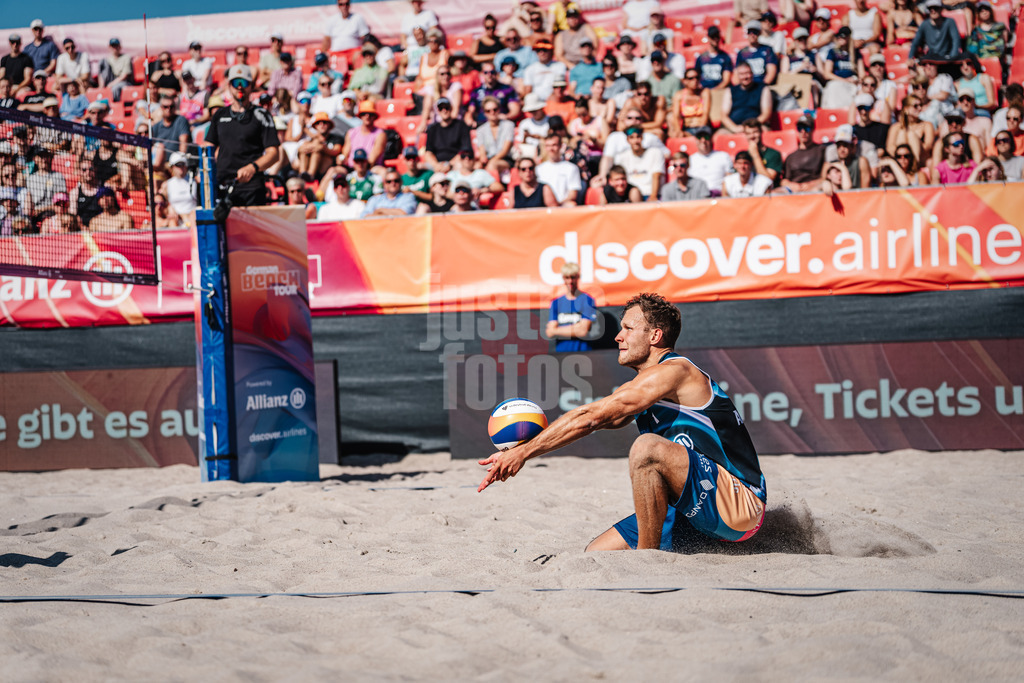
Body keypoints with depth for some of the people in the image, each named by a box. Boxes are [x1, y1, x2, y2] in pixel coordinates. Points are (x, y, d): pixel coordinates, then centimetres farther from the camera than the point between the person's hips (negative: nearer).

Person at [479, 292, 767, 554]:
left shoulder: (673, 371, -13)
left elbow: (591, 417, -16)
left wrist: (522, 452, -14)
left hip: (742, 505, -9)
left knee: (647, 447, -32)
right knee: (596, 554, 4)